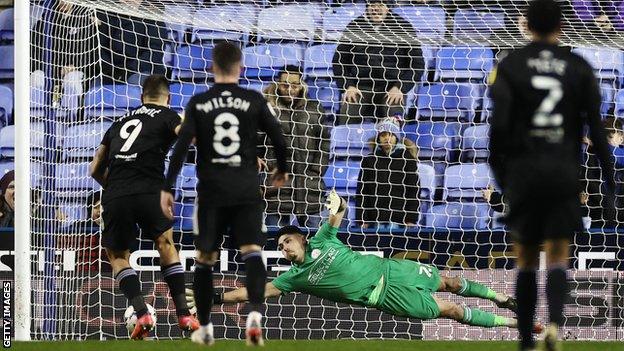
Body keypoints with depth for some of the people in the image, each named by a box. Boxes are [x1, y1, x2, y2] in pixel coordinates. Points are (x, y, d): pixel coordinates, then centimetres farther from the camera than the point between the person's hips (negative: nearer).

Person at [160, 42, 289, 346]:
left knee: (205, 258, 12)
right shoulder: (254, 101, 0)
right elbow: (279, 140, 1)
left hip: (211, 191, 1)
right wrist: (281, 170, 21)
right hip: (247, 190, 0)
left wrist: (167, 188, -3)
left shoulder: (198, 104, 0)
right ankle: (254, 314, -29)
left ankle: (204, 328, 19)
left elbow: (181, 147, -6)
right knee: (252, 252, -5)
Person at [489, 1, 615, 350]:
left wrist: (498, 172, 2)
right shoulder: (580, 68, 3)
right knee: (558, 258, 4)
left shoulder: (510, 66, 1)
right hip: (565, 172, 0)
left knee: (526, 261, 11)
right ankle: (555, 323, -21)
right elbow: (597, 127, 0)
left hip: (524, 170, 0)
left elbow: (499, 124, -8)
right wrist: (610, 181, 4)